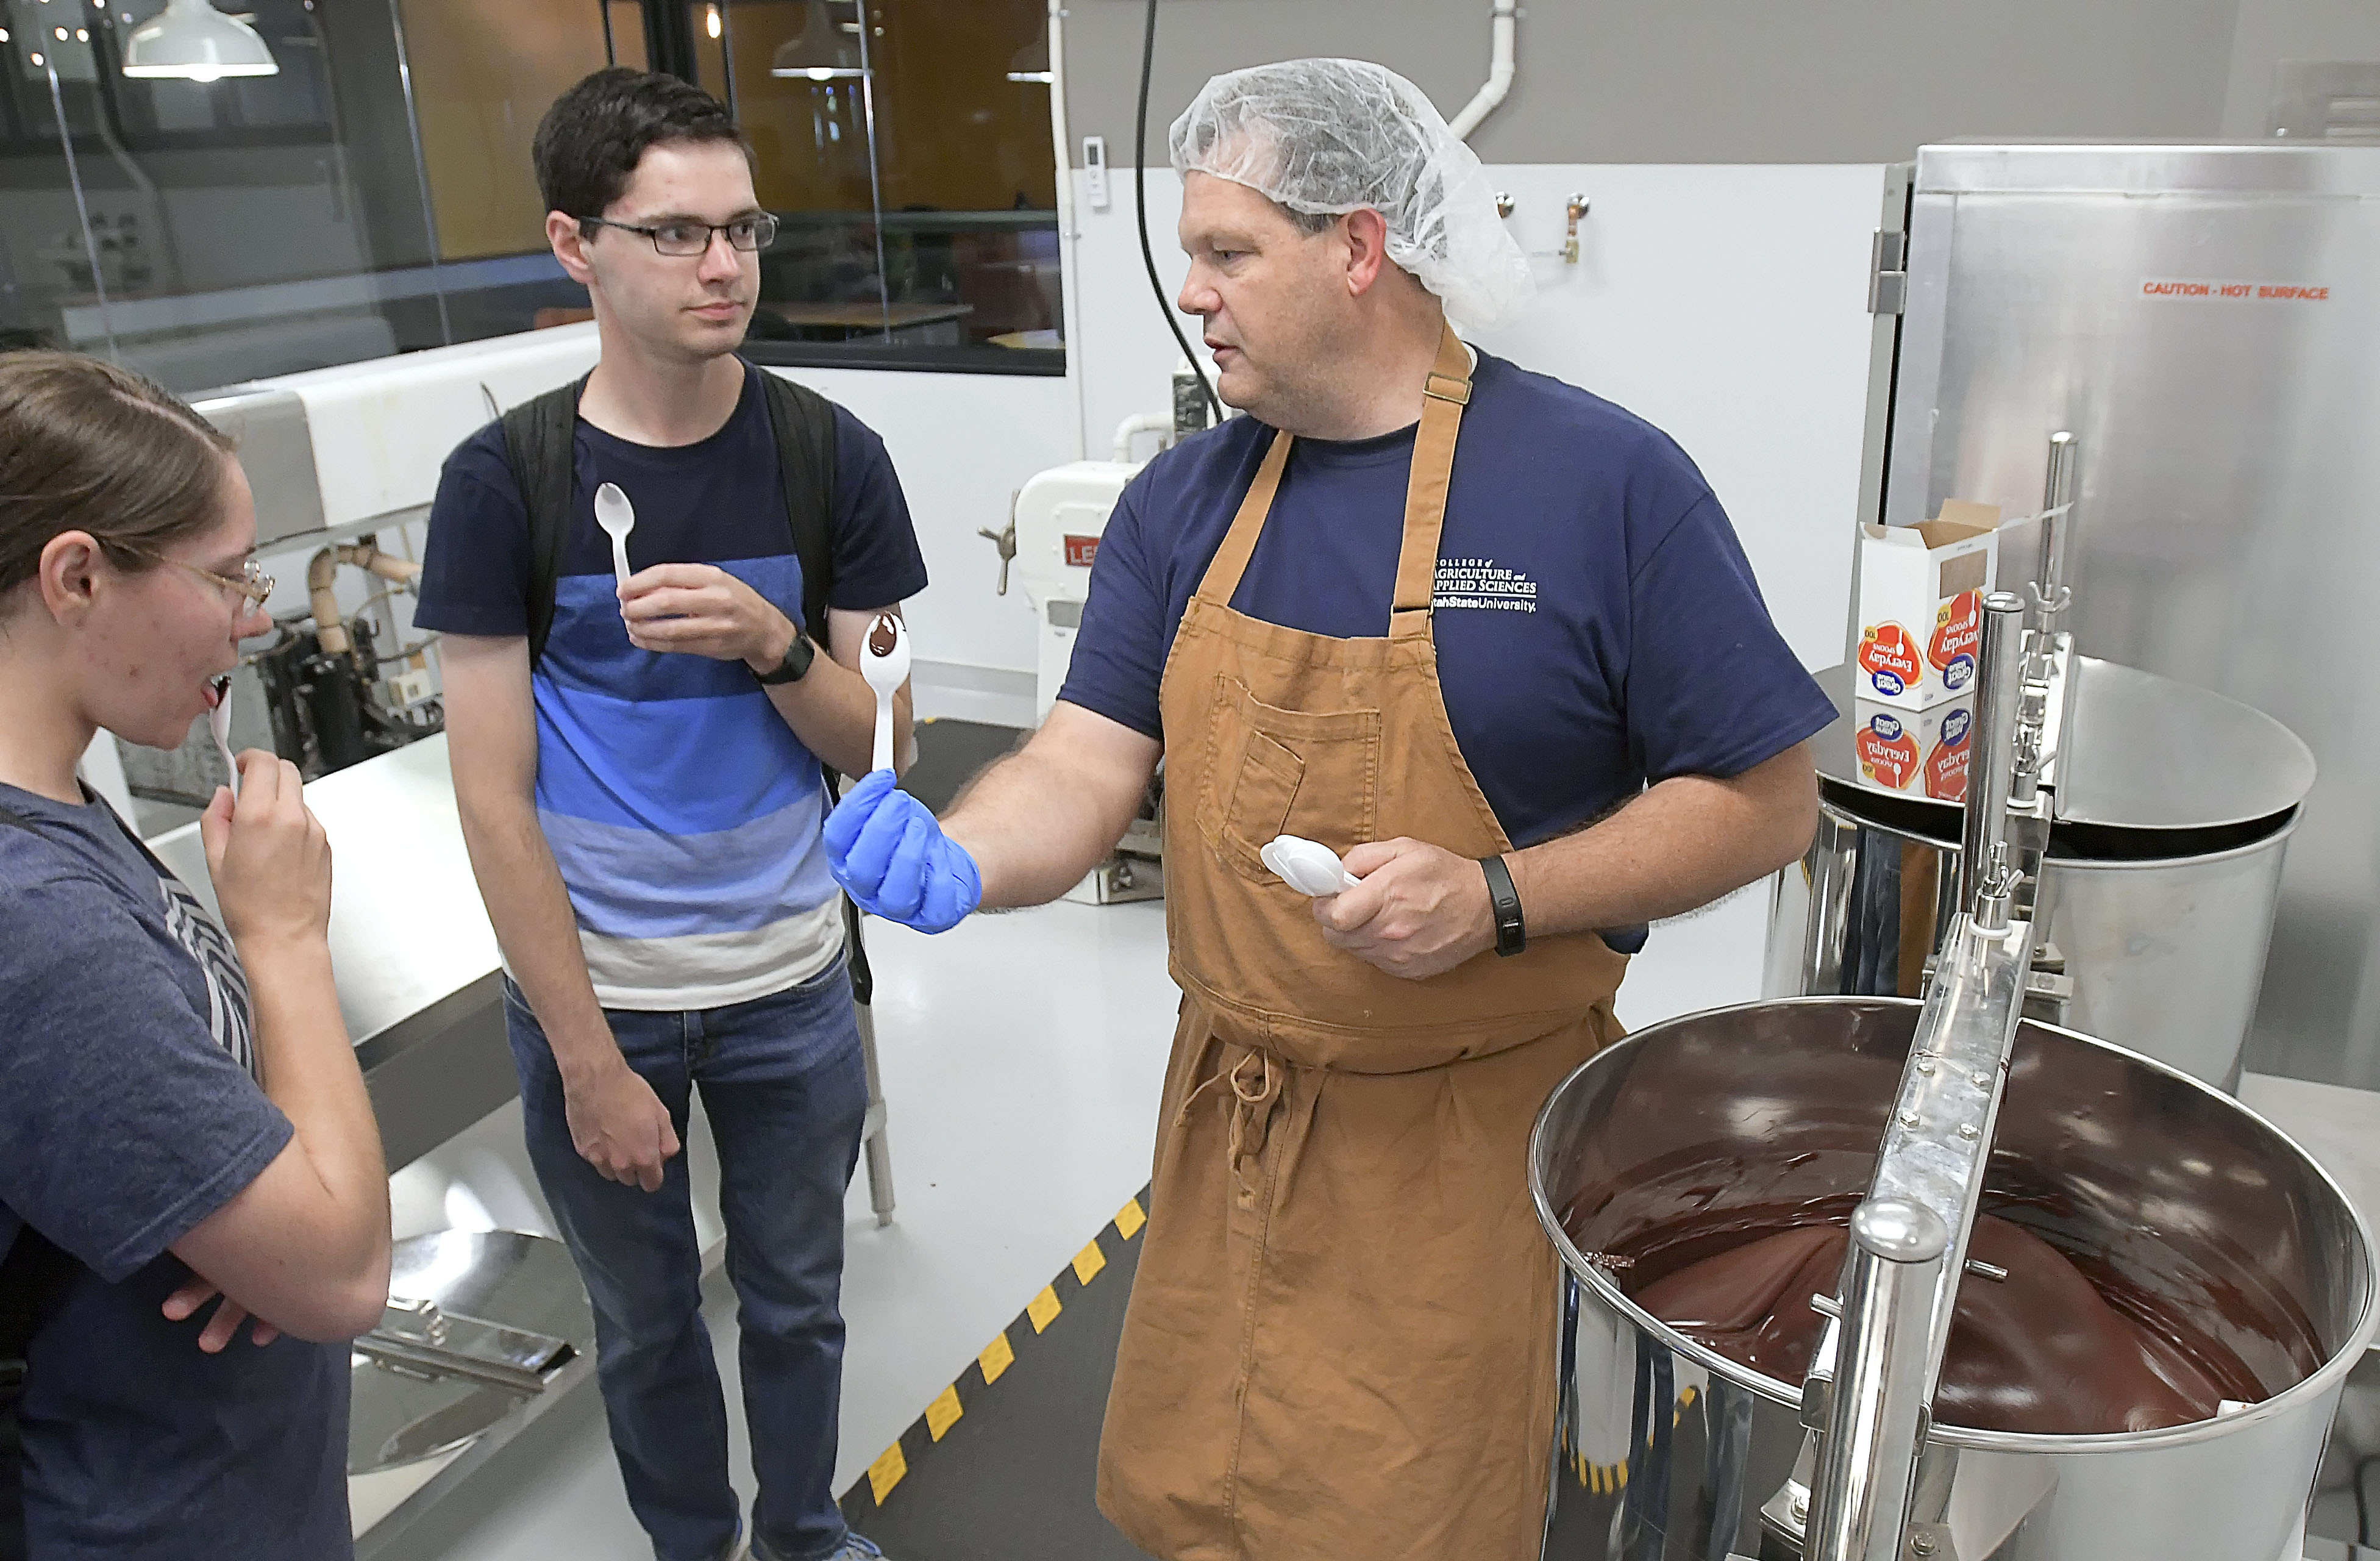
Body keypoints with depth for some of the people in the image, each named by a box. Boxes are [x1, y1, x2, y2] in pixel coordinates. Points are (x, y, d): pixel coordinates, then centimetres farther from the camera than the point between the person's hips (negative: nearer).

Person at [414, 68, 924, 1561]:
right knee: (647, 1321, 17)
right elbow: (495, 801, -9)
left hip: (789, 978, 1)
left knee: (797, 1298, 18)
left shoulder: (832, 458, -5)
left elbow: (881, 747, -2)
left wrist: (769, 643, -23)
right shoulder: (503, 480, -9)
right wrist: (589, 1058, -10)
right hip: (589, 987, -1)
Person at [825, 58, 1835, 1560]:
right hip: (1228, 1117, 5)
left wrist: (1495, 899, -23)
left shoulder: (1605, 481, -13)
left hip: (1466, 1142, -4)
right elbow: (1086, 769, -3)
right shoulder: (1183, 503, 2)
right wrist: (959, 857, -25)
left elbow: (1765, 802, -10)